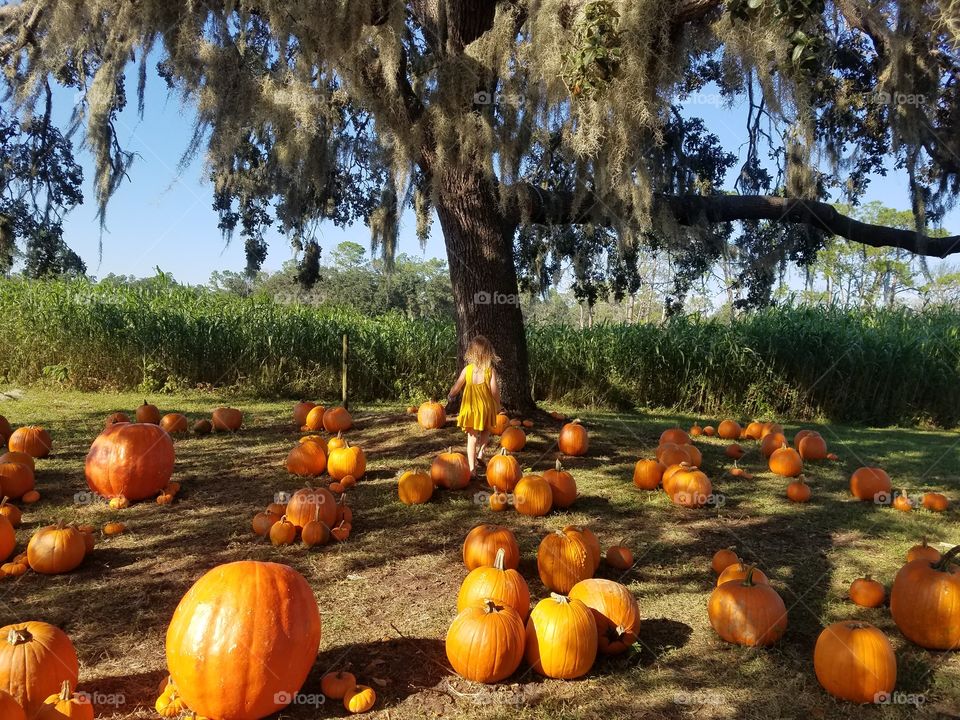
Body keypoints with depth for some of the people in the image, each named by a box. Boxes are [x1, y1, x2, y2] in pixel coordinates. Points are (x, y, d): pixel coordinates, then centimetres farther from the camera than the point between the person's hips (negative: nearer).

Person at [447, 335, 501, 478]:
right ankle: (480, 453, 11)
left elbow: (456, 387, 4)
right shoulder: (490, 370, -10)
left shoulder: (467, 369, -6)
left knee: (472, 437, 6)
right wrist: (497, 404, 7)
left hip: (470, 408, 0)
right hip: (486, 407, 0)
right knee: (486, 431, 28)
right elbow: (494, 390, -12)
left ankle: (472, 468, 3)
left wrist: (450, 396, 25)